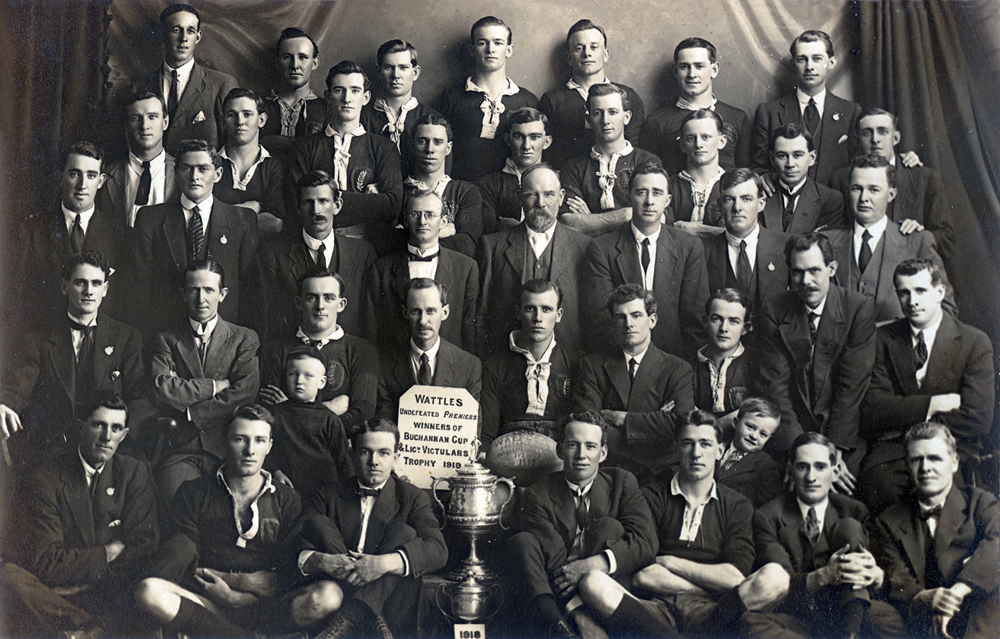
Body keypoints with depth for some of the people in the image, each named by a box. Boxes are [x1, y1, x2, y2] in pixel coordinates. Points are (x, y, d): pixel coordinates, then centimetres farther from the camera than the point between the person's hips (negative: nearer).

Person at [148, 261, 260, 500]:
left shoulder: (245, 339, 11)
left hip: (228, 449, 0)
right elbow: (162, 392, -3)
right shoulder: (166, 341, 13)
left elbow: (244, 395, -2)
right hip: (178, 451, 1)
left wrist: (188, 414, -3)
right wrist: (215, 386, -4)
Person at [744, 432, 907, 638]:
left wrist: (875, 574, -24)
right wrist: (823, 576, -31)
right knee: (750, 621, -35)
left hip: (841, 612, 2)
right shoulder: (767, 517, 1)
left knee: (849, 527, -13)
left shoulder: (854, 511, 9)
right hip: (796, 619, -2)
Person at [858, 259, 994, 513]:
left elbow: (976, 420, -4)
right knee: (880, 486, -32)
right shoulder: (883, 339, 10)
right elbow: (872, 408, 0)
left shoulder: (975, 343, 5)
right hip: (891, 450, 1)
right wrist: (931, 405, -9)